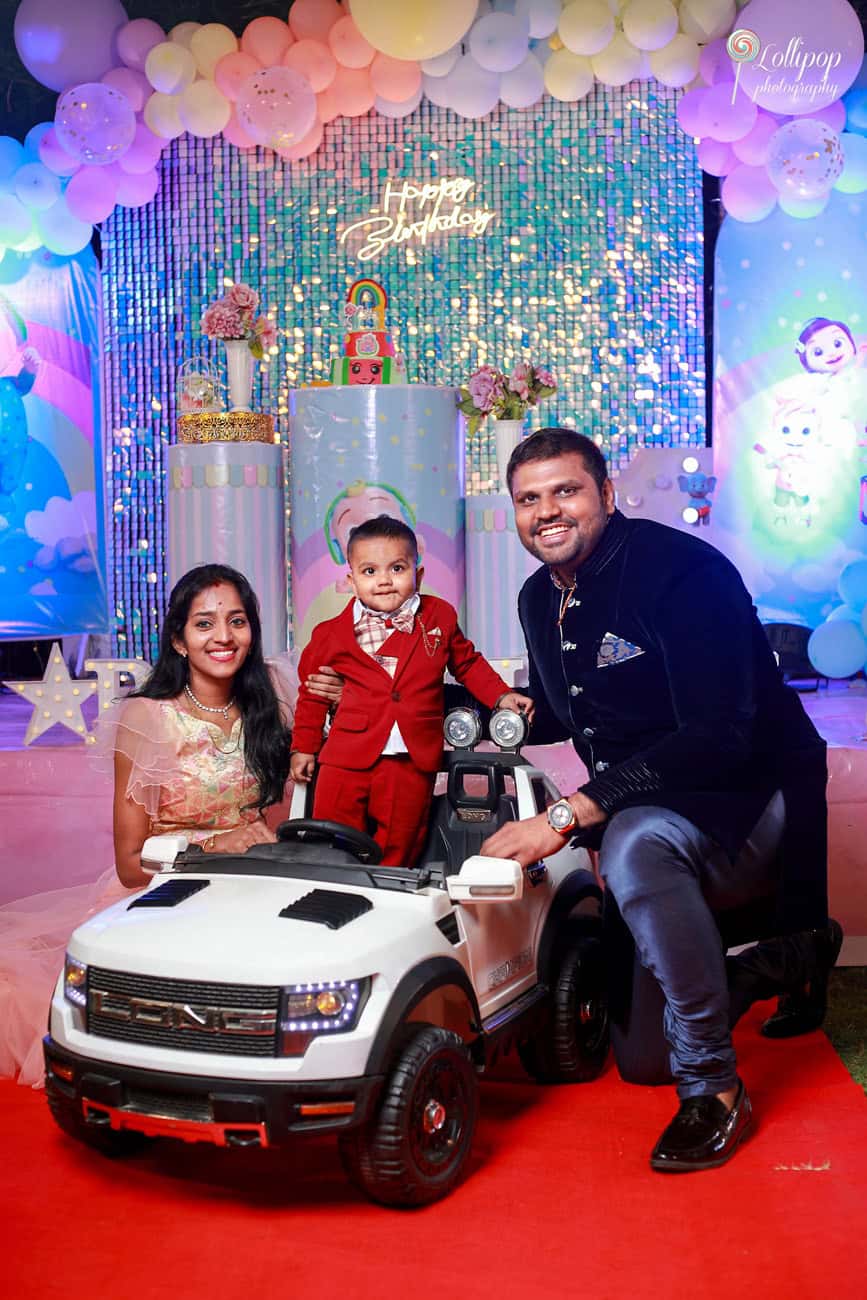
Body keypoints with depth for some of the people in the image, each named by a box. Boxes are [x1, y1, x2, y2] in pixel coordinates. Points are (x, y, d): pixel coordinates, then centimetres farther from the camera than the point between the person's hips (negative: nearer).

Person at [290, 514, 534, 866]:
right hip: (347, 758, 0)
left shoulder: (439, 617, 4)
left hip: (411, 762, 0)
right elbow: (311, 692, 14)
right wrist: (304, 747, 15)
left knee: (398, 851, 6)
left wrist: (501, 696, 8)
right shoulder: (332, 635, 1)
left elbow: (468, 663, 19)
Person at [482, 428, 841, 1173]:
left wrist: (568, 816, -32)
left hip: (751, 801, -8)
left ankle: (715, 1090, -24)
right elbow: (557, 714, 22)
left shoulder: (681, 570, -19)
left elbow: (719, 738, -28)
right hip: (640, 806, 8)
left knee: (636, 841, -38)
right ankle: (771, 963, 17)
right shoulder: (540, 599, 6)